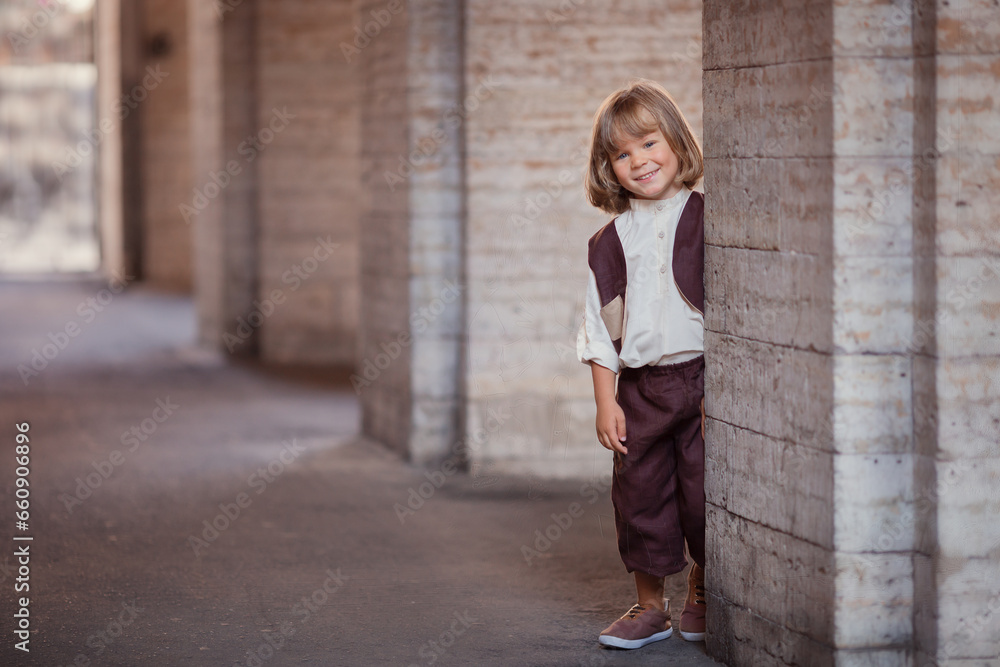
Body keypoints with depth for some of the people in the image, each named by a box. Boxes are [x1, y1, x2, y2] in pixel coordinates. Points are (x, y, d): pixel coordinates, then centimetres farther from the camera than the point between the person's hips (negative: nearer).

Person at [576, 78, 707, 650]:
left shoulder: (708, 221, -3)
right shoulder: (610, 243, 6)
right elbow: (601, 329, 8)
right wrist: (605, 401, 1)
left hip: (700, 377, -3)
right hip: (638, 386, 3)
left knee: (704, 490, 1)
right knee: (640, 493, 6)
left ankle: (702, 594, 23)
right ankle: (650, 605, 20)